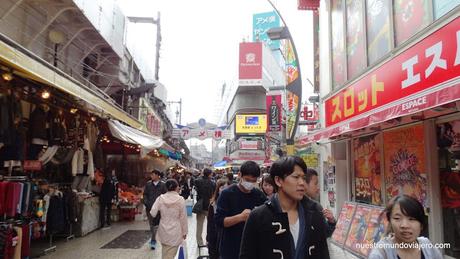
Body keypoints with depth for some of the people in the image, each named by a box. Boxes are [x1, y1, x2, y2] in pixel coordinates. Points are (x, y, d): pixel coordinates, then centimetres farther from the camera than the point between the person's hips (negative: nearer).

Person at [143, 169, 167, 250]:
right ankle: (154, 239, 28)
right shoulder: (148, 184, 5)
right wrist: (146, 203, -4)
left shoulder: (162, 185, -1)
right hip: (149, 207, 3)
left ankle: (153, 240, -1)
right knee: (151, 224, 11)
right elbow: (145, 194, 8)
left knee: (156, 224, -5)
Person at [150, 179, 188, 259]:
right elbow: (183, 217, -8)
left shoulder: (160, 198, -6)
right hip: (175, 232, -3)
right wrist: (184, 232, 4)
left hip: (163, 231, 3)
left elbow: (153, 213, -8)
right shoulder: (180, 199, -12)